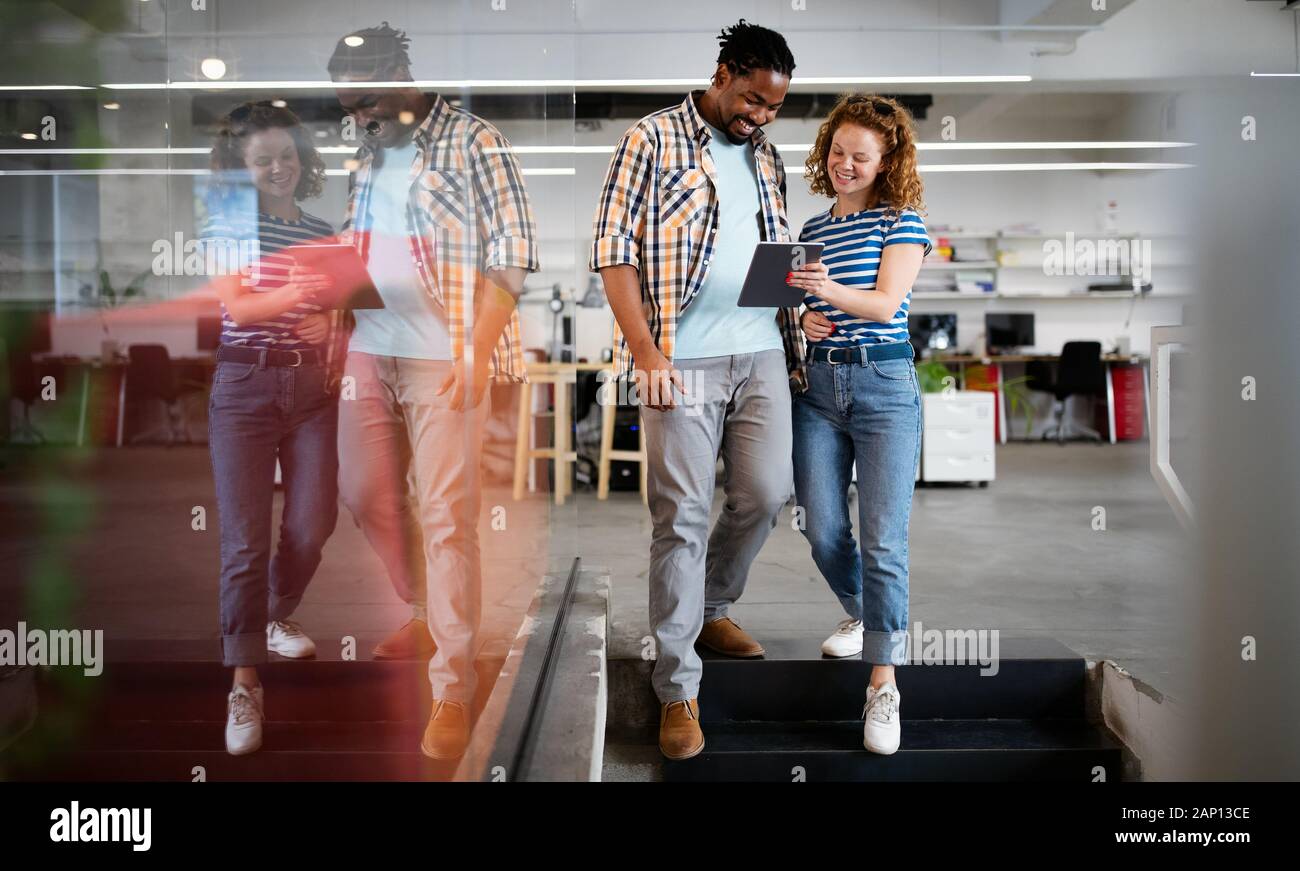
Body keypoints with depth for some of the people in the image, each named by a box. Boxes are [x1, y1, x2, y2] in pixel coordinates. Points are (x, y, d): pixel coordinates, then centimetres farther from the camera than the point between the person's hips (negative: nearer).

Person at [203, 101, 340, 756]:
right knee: (245, 537, -7)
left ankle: (273, 619, 33)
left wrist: (329, 326, -3)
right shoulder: (226, 223, 0)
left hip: (312, 386, 4)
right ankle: (244, 683, -4)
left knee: (312, 523, 3)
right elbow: (236, 307, -14)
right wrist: (293, 294, -29)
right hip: (244, 385, -3)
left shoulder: (322, 233, 10)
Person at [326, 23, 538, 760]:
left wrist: (477, 355, -18)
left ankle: (454, 691, 5)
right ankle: (428, 615, 41)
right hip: (368, 354, 7)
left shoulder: (476, 144, -7)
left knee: (447, 520, -5)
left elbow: (511, 258, -11)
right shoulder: (367, 152, 11)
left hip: (443, 361, -7)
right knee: (367, 495, 16)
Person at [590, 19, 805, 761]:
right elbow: (615, 251, -6)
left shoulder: (766, 158, 18)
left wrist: (796, 336, 11)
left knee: (766, 494, 6)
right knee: (683, 517, -5)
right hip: (684, 361, -6)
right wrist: (645, 352, -15)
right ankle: (679, 690, 4)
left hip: (762, 354, 6)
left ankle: (708, 609, 33)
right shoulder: (653, 140, -1)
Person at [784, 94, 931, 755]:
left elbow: (886, 302, -10)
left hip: (884, 383, -4)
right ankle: (862, 616, 34)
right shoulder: (811, 229, 16)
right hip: (817, 384, 5)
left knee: (883, 539, -9)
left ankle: (884, 682, -5)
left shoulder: (901, 220, 3)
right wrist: (801, 317, -3)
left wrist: (831, 290, -29)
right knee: (822, 530, 4)